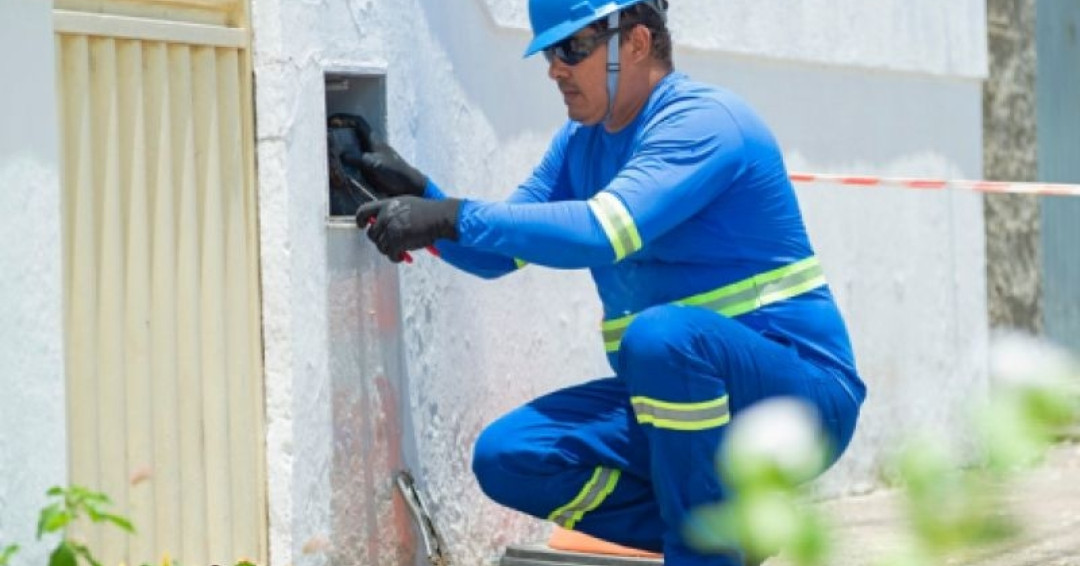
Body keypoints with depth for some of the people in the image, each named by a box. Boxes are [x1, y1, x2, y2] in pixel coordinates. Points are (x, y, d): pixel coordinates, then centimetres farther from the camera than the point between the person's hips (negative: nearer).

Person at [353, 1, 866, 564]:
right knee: (507, 458, -7)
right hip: (673, 392, 8)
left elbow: (603, 230, -31)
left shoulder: (702, 120, -16)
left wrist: (453, 217, -32)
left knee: (662, 334, -37)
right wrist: (418, 194, -5)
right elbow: (496, 255, 12)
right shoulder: (581, 143, 11)